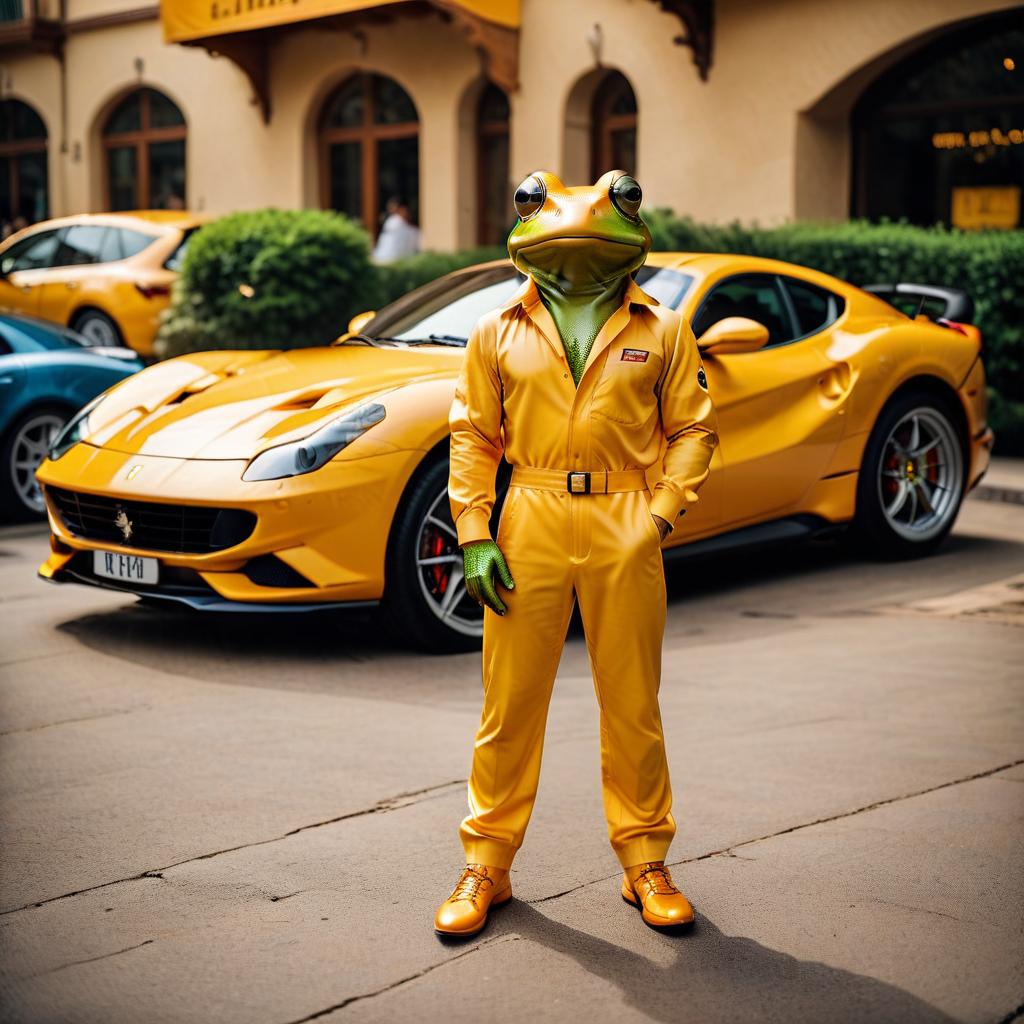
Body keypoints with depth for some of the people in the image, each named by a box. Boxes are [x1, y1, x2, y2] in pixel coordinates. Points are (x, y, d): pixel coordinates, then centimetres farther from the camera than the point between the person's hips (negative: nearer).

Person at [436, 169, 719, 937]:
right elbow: (473, 435, 8)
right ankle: (486, 866, 17)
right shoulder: (500, 333, 9)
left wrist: (662, 513, -6)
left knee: (633, 707, 6)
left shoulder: (661, 331, 8)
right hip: (530, 526, 1)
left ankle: (646, 863, 21)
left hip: (625, 531, 0)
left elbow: (693, 428, 8)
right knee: (510, 704, 5)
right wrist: (474, 535, -2)